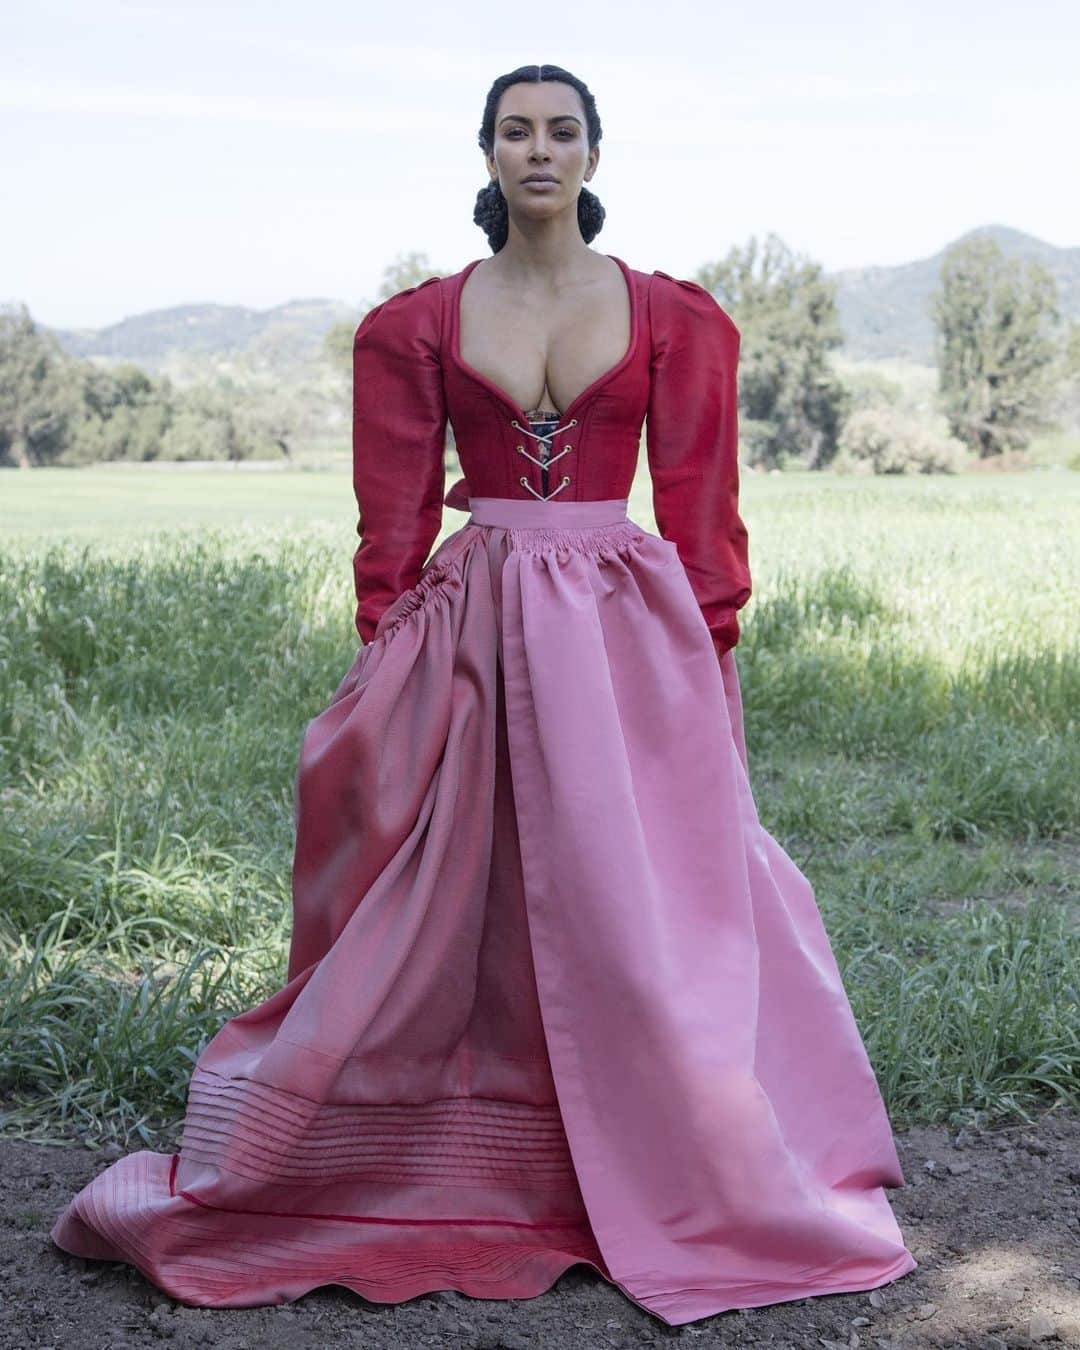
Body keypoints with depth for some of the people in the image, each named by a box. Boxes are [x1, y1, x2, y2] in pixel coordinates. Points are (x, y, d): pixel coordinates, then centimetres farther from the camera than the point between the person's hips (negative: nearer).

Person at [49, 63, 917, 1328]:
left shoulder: (670, 317, 5)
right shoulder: (420, 324, 7)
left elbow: (701, 507, 4)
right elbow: (393, 514, 6)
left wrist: (709, 654, 0)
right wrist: (387, 664, 1)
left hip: (625, 633, 0)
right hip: (471, 633, 1)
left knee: (644, 909, 1)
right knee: (440, 916, 5)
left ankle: (712, 1190, 18)